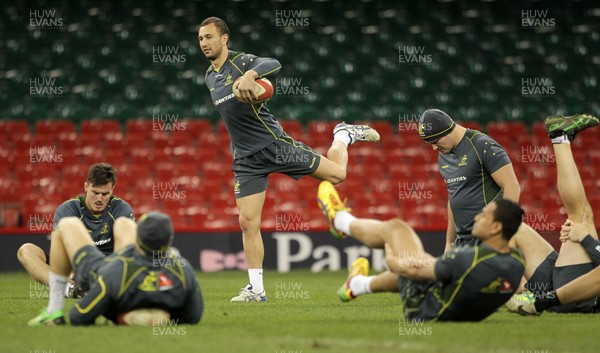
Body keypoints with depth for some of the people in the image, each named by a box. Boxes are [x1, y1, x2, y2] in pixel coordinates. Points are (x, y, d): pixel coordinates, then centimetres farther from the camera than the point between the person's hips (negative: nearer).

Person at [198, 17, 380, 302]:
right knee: (247, 222, -4)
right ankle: (256, 289, 2)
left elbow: (273, 64, -35)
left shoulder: (241, 62, -12)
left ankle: (344, 136, 32)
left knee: (337, 175, -1)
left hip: (273, 144, -5)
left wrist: (249, 75, -53)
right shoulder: (209, 77, 11)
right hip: (245, 159, 5)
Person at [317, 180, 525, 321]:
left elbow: (415, 269, -23)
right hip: (465, 314, 6)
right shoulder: (517, 264, -16)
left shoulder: (470, 260, -37)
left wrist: (393, 260, 0)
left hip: (425, 312, -6)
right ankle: (360, 285, 60)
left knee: (395, 227, 7)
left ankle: (340, 220, 35)